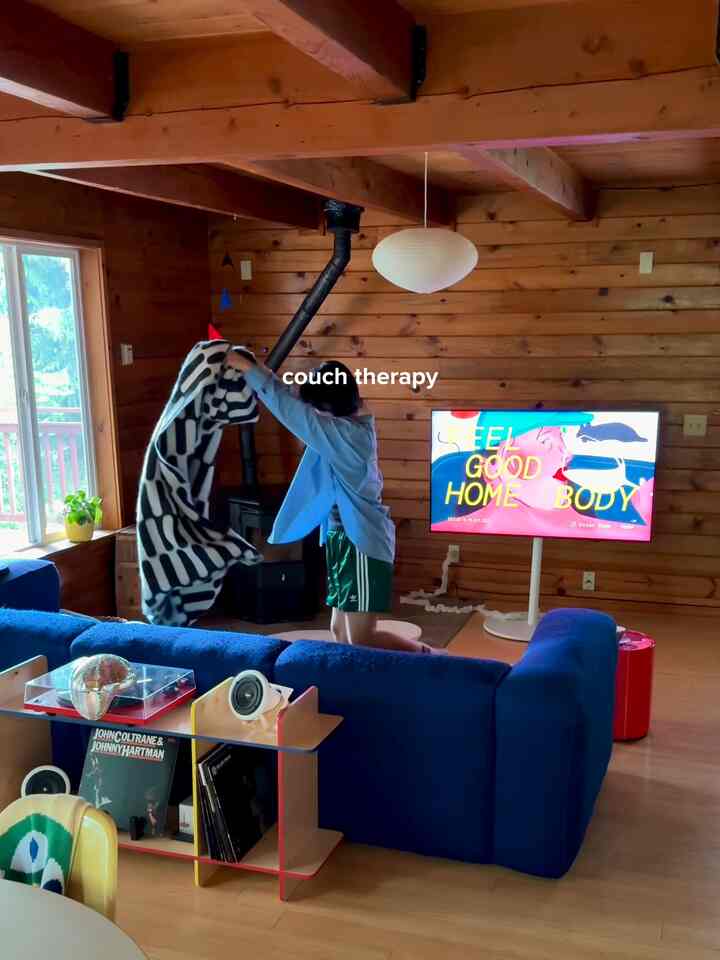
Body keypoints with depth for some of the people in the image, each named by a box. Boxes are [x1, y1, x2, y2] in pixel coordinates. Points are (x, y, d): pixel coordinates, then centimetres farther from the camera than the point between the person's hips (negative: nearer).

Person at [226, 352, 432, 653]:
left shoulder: (346, 433, -20)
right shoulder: (346, 427, 8)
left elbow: (294, 410, -22)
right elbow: (299, 407, 18)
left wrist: (248, 368, -15)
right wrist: (261, 373, 6)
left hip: (362, 544, -10)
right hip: (346, 540, 10)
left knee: (360, 640, -5)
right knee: (340, 633, 13)